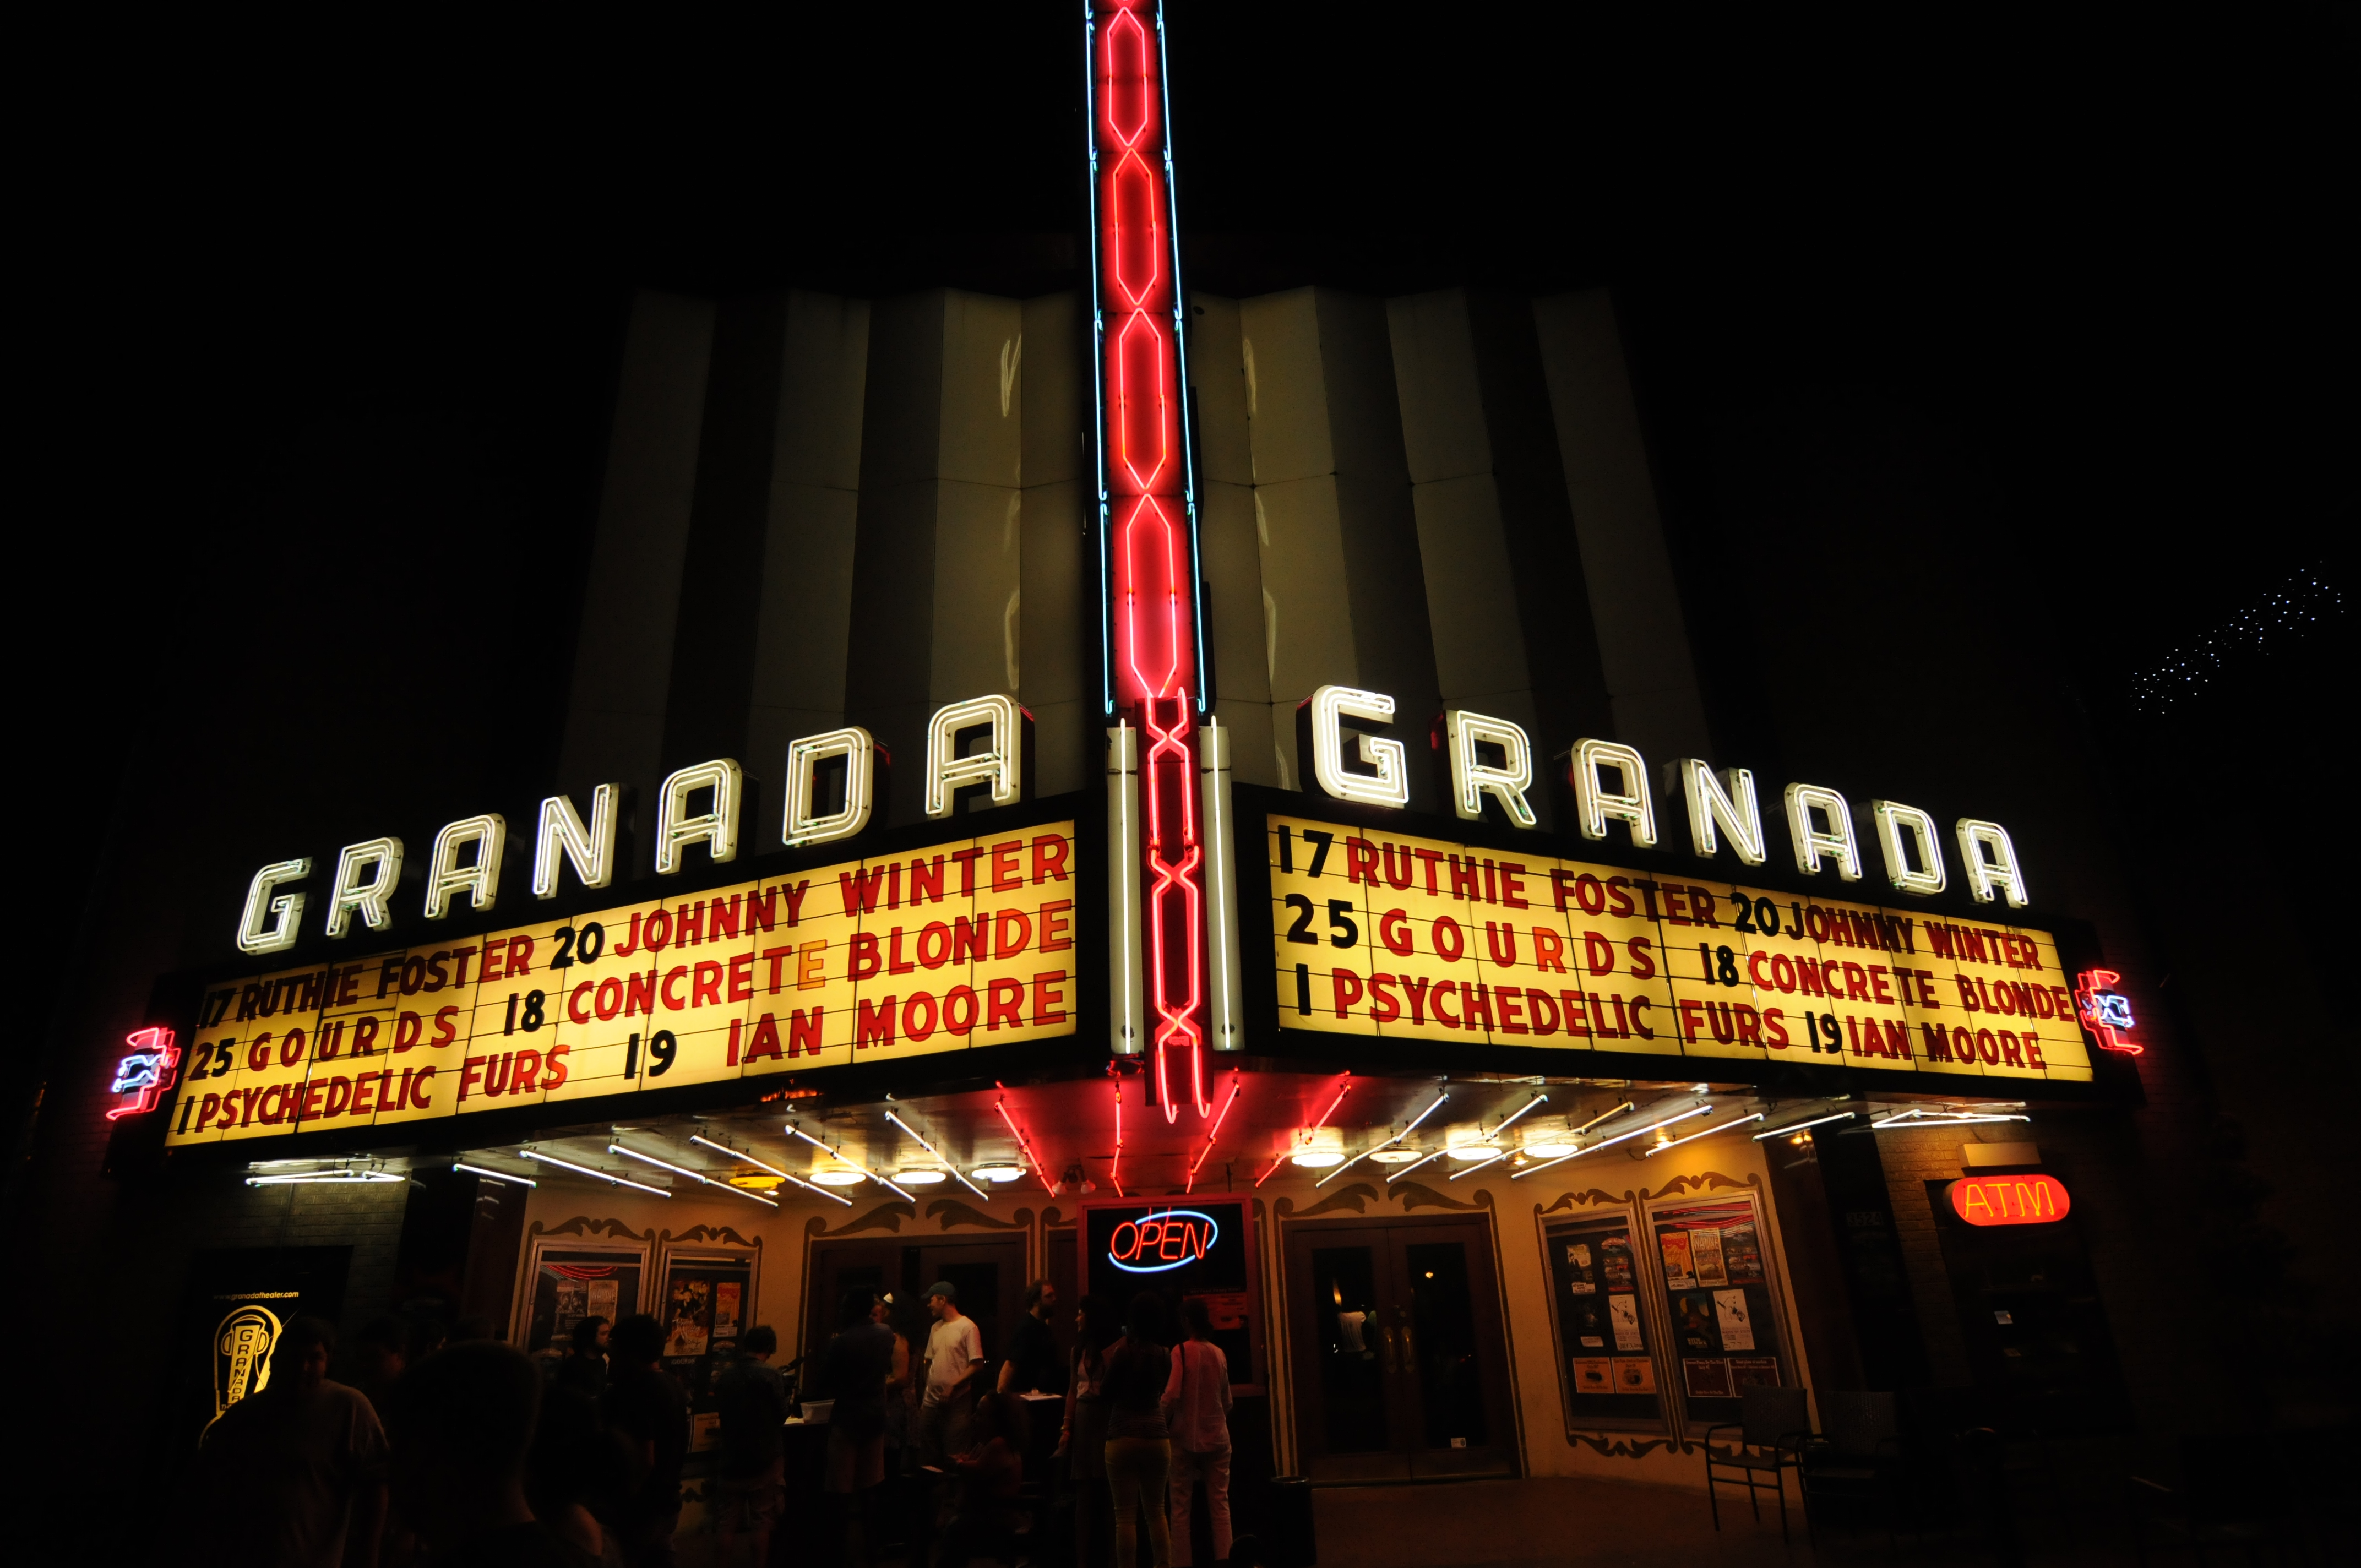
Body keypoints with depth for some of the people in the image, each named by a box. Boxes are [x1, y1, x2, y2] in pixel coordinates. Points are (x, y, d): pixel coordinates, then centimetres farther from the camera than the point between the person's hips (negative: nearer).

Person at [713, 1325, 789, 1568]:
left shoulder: (724, 1375, -1)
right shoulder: (770, 1375, -16)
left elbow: (718, 1405, 14)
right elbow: (782, 1416, -9)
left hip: (731, 1461, 4)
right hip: (764, 1461, -4)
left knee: (729, 1523, 14)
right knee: (762, 1522, 6)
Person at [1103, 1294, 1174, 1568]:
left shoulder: (1124, 1352, -10)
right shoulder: (1165, 1355, 2)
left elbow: (1108, 1393, -3)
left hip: (1123, 1438, -4)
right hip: (1157, 1437, 4)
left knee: (1126, 1515, 1)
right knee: (1156, 1511, 16)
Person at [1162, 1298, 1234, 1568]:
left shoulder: (1181, 1351, -11)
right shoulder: (1219, 1354, 0)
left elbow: (1172, 1395, -18)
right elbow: (1227, 1401, 7)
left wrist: (1163, 1422, -1)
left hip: (1186, 1437, -3)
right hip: (1217, 1437, 3)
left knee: (1181, 1506, 6)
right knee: (1220, 1503, 8)